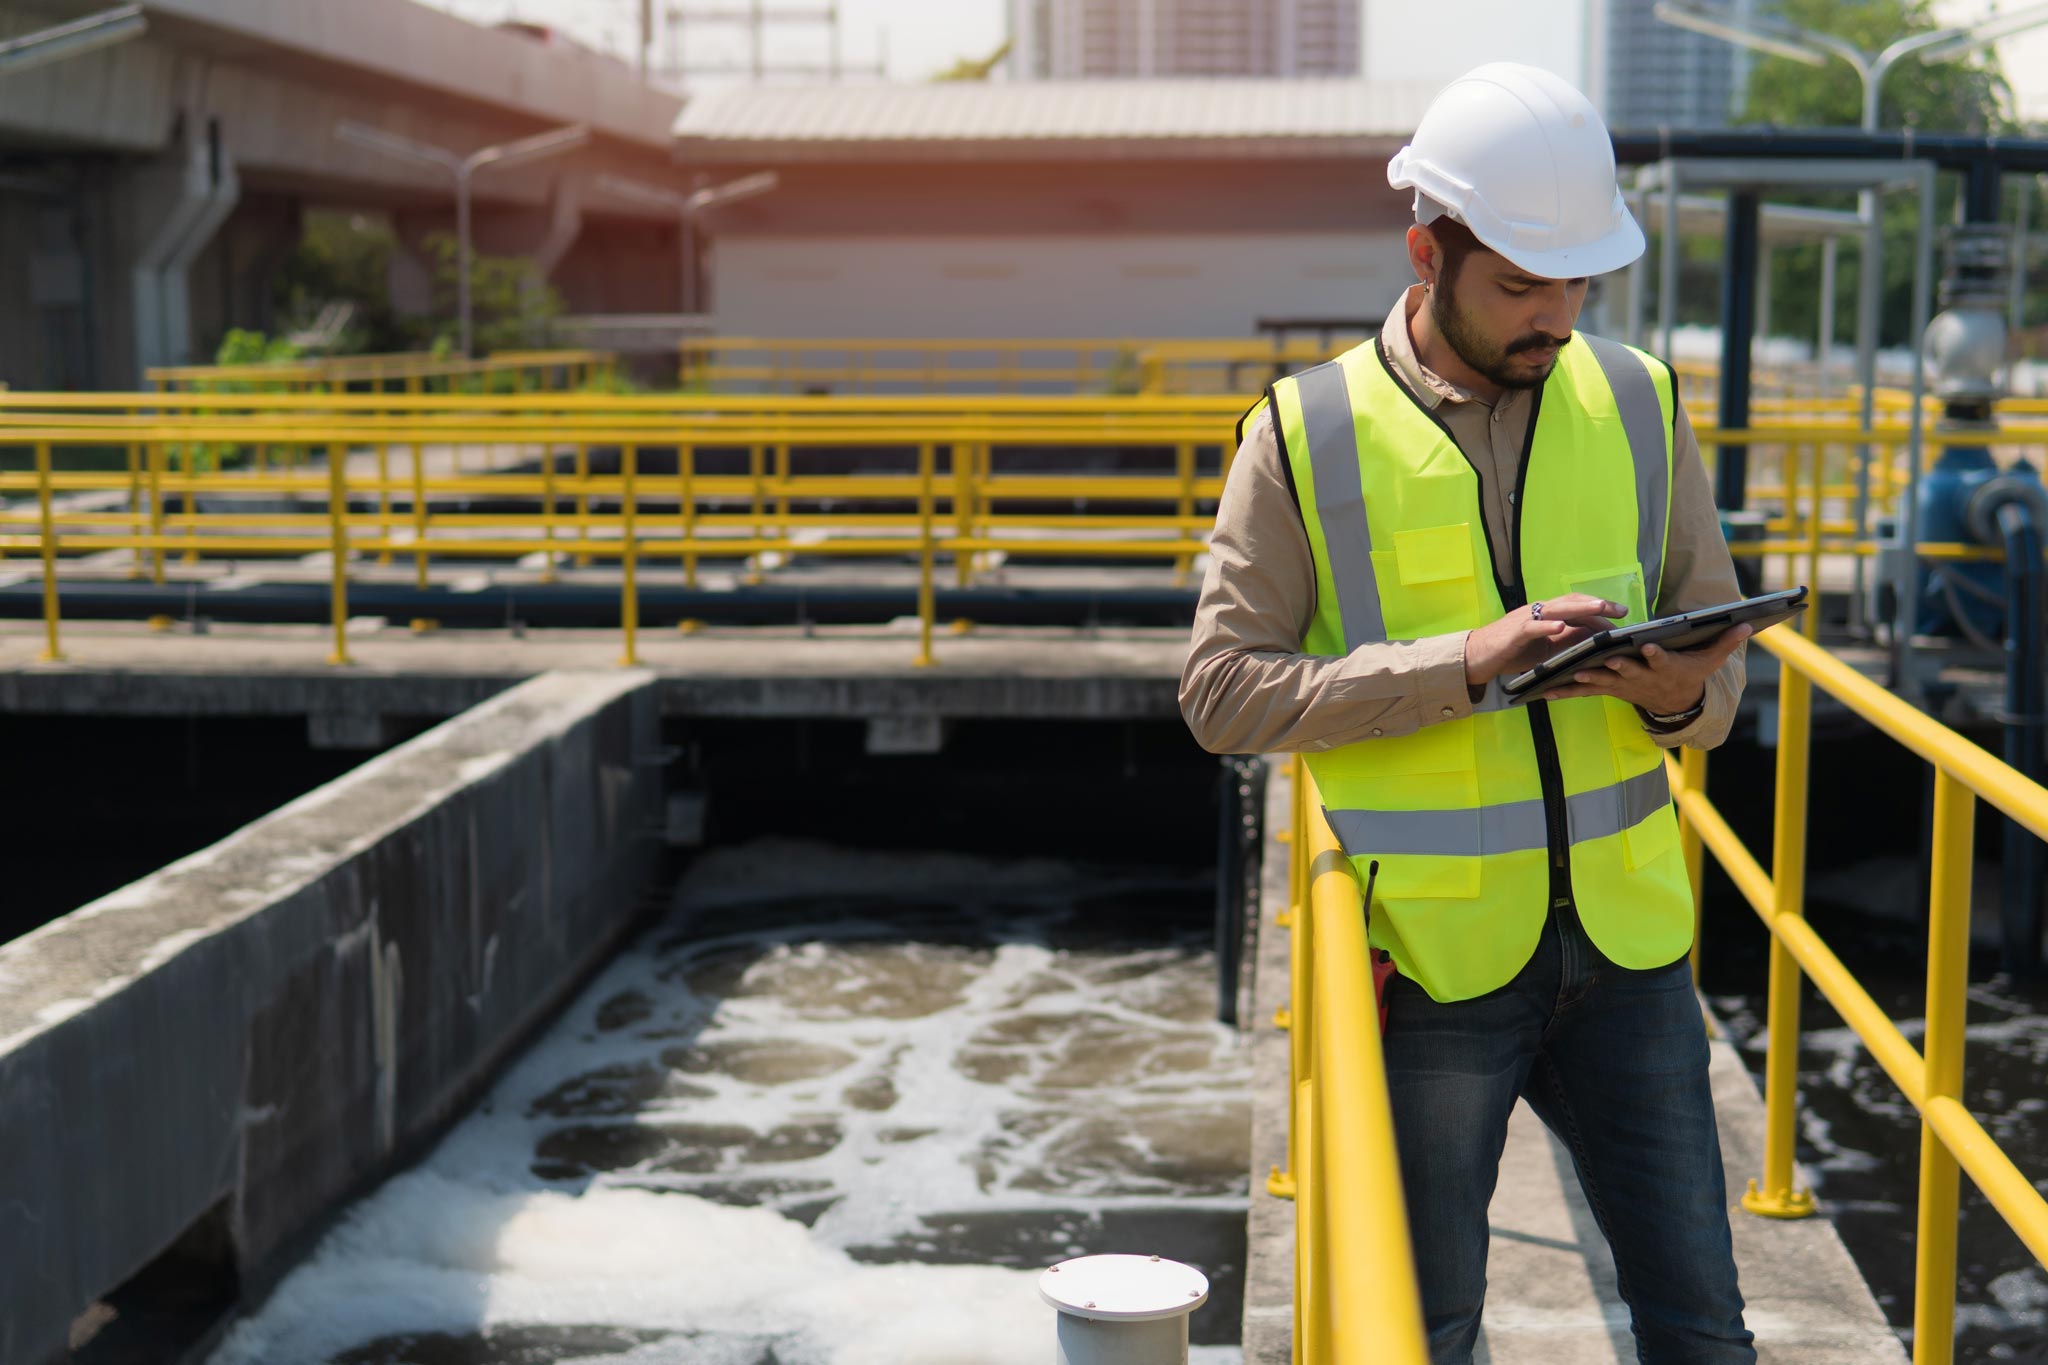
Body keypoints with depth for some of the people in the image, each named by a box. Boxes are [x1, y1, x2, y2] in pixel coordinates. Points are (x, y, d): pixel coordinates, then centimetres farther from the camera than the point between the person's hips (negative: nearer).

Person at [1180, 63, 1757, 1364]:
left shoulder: (1638, 404, 4)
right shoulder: (1310, 433, -6)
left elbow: (1716, 632, 11)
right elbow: (1223, 688, -10)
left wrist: (1684, 695, -14)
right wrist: (1462, 661, -21)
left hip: (1623, 940, 3)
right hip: (1431, 960, -3)